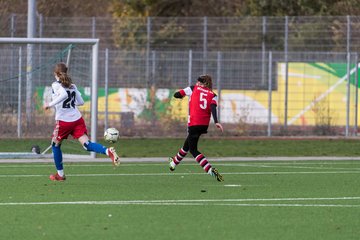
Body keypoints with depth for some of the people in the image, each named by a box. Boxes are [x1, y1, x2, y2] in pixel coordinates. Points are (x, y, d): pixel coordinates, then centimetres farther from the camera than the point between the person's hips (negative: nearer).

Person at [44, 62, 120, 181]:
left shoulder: (56, 85, -6)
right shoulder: (72, 86, 12)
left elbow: (64, 95, -26)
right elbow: (81, 102, 12)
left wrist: (50, 104, -19)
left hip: (63, 121, -5)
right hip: (77, 119, 5)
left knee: (56, 145, 19)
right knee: (86, 144, -8)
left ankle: (60, 174, 25)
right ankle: (108, 151, -36)